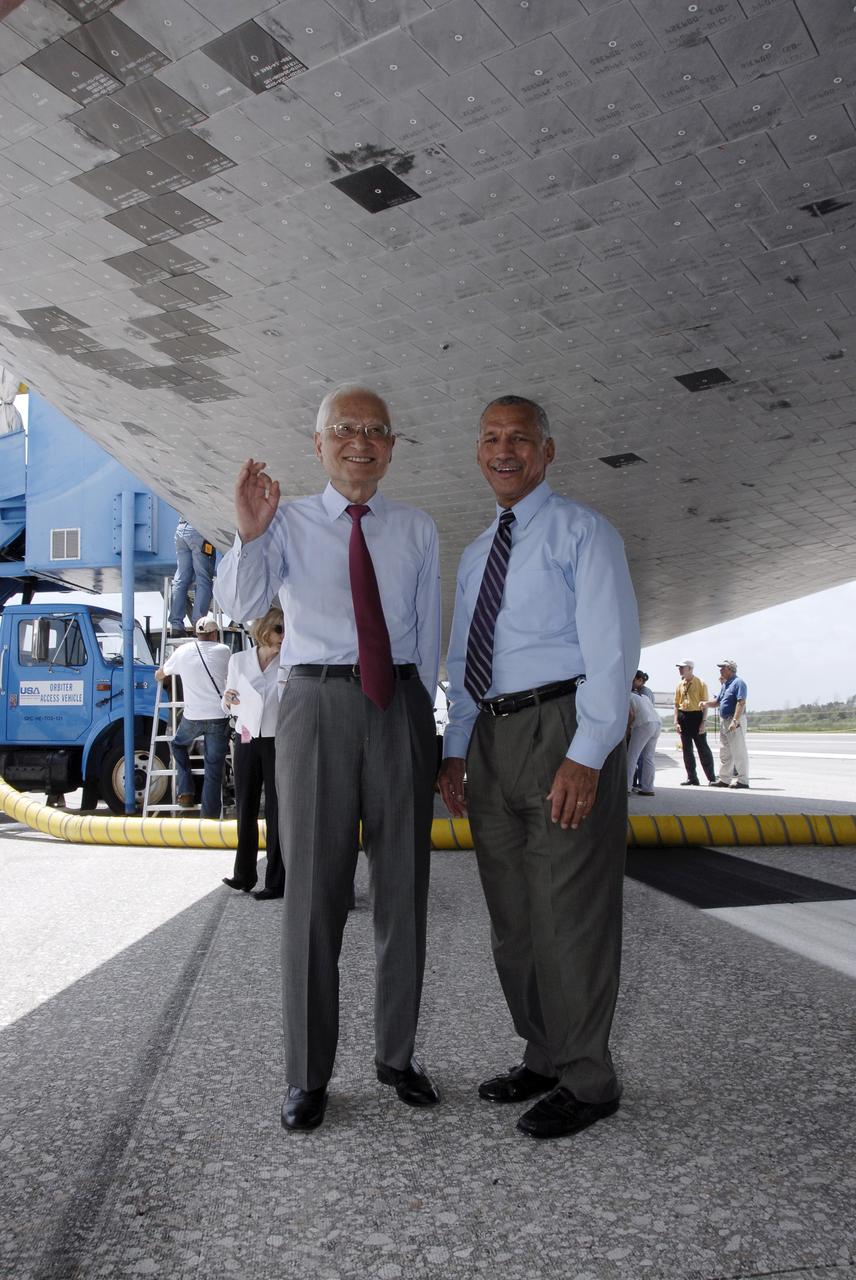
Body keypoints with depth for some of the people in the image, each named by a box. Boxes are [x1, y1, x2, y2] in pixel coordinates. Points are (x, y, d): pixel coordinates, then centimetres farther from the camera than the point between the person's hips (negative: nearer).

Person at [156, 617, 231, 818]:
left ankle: (186, 792, 17)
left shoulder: (182, 651, 5)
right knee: (213, 768, 3)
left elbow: (159, 675, 22)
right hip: (218, 717, -1)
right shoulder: (223, 651, 2)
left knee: (178, 745, 29)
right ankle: (210, 815, 2)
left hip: (192, 717, 1)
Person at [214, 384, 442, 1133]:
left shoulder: (419, 530, 9)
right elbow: (241, 604, -13)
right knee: (313, 890, 3)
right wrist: (250, 534, -30)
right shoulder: (289, 522, 3)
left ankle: (397, 1055, 27)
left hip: (401, 706, 2)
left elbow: (429, 632, 12)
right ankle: (308, 1075, 17)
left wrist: (424, 723, 11)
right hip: (317, 704, -2)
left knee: (404, 888, 10)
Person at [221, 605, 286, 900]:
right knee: (245, 809, 8)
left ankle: (276, 881, 7)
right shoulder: (238, 660, 5)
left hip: (278, 742, -3)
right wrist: (228, 701, -10)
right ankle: (244, 875, 20)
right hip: (246, 741, 3)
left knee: (276, 811, 0)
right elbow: (229, 708, 12)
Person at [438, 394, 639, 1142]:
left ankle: (587, 1082, 14)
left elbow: (611, 647, -13)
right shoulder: (475, 554, 19)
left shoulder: (582, 532, -4)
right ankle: (543, 1059, 30)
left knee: (570, 913, -1)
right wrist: (456, 751, 13)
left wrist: (585, 756, -21)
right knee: (512, 917, 14)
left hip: (564, 730, -7)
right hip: (492, 740, 8)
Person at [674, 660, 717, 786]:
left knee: (703, 749, -2)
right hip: (683, 718, 5)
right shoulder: (680, 685, 10)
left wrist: (704, 722, -13)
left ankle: (712, 778, 5)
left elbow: (705, 704, -6)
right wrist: (676, 722, 2)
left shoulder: (701, 684, -4)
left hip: (697, 716, -5)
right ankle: (692, 778, 13)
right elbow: (676, 704, 12)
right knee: (686, 750, 6)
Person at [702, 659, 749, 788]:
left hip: (735, 721, -10)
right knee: (724, 752, 14)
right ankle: (724, 779, 21)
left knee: (739, 751, -6)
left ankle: (743, 781, -3)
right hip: (724, 720, 10)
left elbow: (741, 703, -22)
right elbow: (718, 701, 22)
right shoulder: (724, 684, 17)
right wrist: (706, 703, 2)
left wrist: (735, 721, -28)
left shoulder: (738, 683, -13)